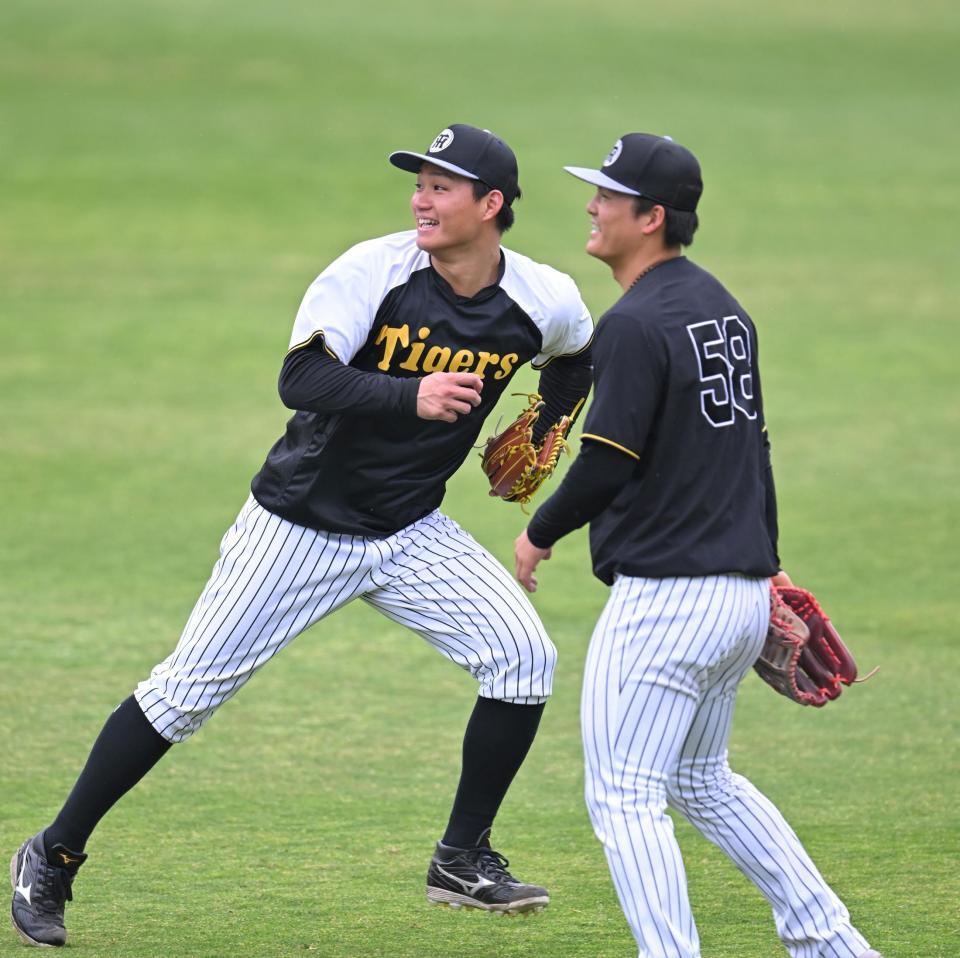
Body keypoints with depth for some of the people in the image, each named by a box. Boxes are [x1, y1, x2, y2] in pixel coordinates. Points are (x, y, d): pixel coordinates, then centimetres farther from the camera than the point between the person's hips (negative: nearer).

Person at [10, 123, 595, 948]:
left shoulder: (546, 303, -8)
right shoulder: (374, 271, -19)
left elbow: (576, 357, 18)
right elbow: (300, 379, -31)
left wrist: (543, 430, 6)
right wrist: (410, 396, -42)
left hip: (412, 536, 4)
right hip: (300, 528, -3)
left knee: (523, 657, -12)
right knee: (189, 689, -3)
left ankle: (462, 861, 4)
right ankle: (53, 859, 11)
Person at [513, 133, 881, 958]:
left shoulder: (637, 324, -16)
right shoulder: (723, 306, 12)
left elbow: (607, 465, -19)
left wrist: (538, 534, -3)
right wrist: (768, 564, 26)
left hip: (665, 595, -10)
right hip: (744, 595, 10)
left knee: (625, 796, -5)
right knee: (702, 781, 23)